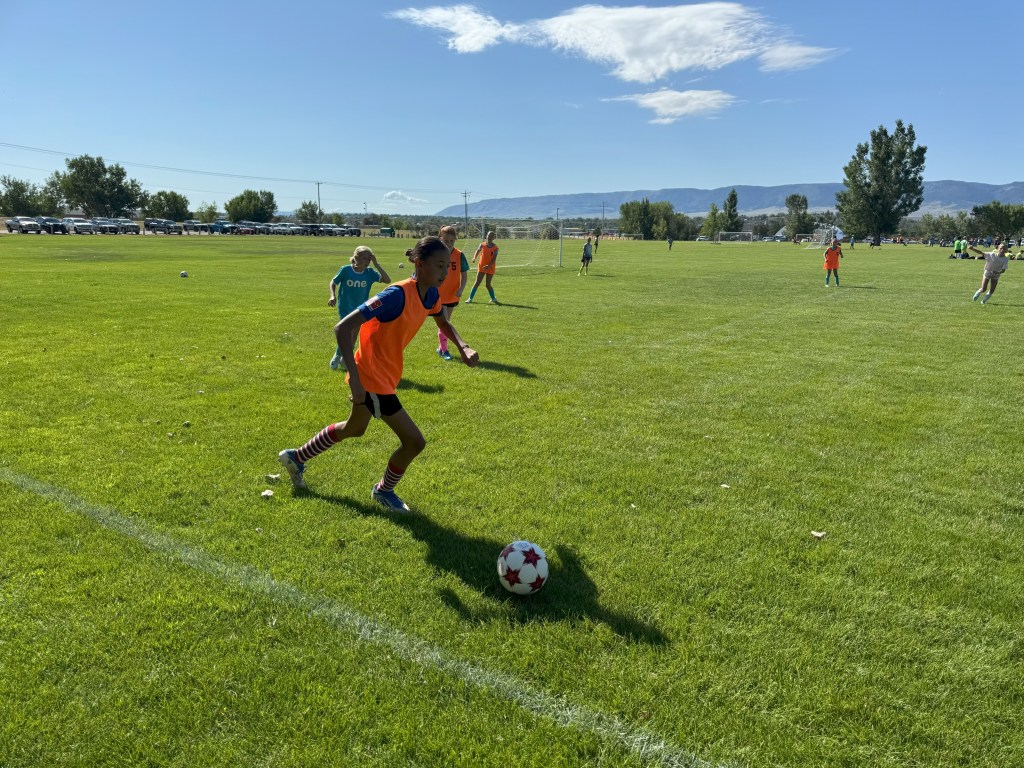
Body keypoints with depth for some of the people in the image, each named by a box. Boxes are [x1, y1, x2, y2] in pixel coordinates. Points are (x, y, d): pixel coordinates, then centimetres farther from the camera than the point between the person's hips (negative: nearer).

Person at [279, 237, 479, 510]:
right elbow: (343, 328, -31)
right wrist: (354, 378, -34)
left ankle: (296, 457, 50)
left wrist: (462, 346, -1)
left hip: (385, 374, 9)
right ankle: (384, 491, 25)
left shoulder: (431, 294, -3)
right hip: (373, 377, -9)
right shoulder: (398, 294, -29)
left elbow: (443, 323, 20)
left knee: (354, 429, 29)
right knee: (414, 441, -3)